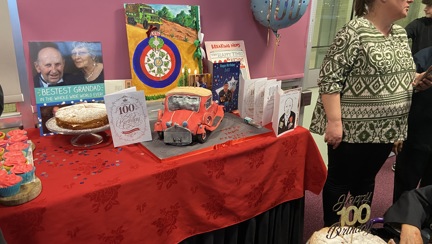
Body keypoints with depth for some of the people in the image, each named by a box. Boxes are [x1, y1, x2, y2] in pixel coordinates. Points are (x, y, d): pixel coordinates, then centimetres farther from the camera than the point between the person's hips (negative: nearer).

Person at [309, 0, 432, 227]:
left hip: (385, 128, 8)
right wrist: (334, 121, -23)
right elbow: (329, 78, -19)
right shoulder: (355, 31, -15)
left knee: (366, 179, 19)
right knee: (340, 180, 7)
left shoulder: (401, 33, 11)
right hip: (352, 127, -7)